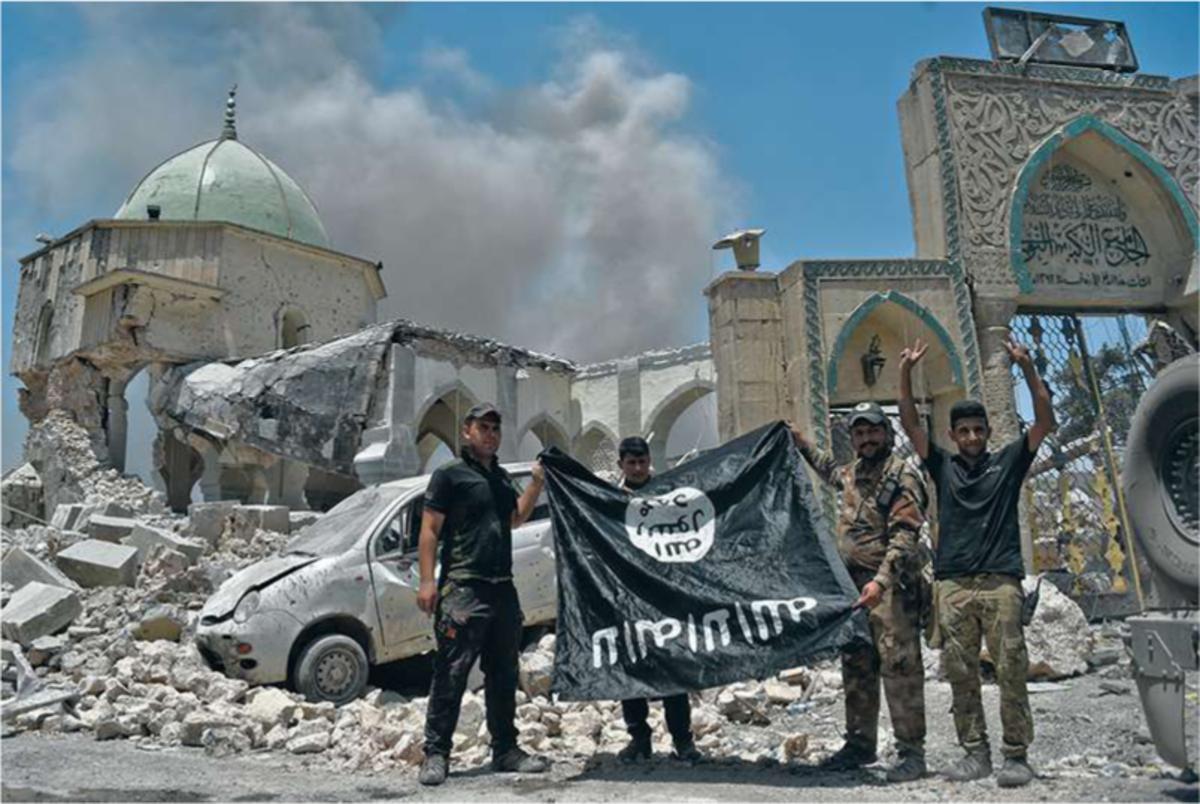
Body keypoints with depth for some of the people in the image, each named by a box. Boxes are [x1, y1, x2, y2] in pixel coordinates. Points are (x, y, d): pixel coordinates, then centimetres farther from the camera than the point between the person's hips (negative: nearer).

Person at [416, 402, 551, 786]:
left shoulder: (501, 476, 18)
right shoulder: (449, 474, -4)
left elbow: (516, 517, 25)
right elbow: (429, 529, -7)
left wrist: (537, 482, 11)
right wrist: (427, 581, -16)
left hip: (503, 588, 8)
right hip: (463, 588, -7)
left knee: (503, 676, 13)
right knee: (450, 674, -6)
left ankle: (505, 750, 23)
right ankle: (436, 753, 4)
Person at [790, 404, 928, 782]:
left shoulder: (902, 476, -9)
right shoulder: (853, 472, 15)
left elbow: (904, 537, -18)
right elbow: (832, 472, 42)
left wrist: (881, 581, -27)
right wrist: (804, 446, 37)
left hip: (890, 586, -8)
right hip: (854, 584, 8)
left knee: (899, 666, -7)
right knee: (856, 668, 13)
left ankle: (911, 751, 1)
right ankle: (860, 743, 23)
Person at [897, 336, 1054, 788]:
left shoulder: (1008, 461, 10)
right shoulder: (942, 466, 14)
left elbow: (1045, 421, 1)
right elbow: (910, 424, 7)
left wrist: (1026, 367, -8)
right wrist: (906, 373, -2)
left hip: (1001, 582, -2)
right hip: (953, 585, 2)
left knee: (1011, 671, -2)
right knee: (960, 674, 4)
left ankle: (1016, 755, 6)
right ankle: (975, 751, 13)